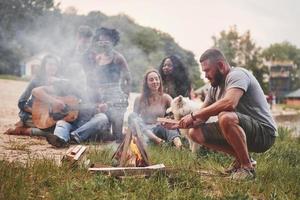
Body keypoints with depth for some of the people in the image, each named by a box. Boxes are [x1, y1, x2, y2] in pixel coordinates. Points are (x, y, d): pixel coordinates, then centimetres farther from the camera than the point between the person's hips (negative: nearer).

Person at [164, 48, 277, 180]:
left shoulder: (237, 75, -15)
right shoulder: (215, 88, 11)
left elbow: (229, 103, -35)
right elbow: (201, 117, 12)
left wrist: (194, 115, -28)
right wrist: (178, 124, -7)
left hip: (264, 133, -9)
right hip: (243, 132, 9)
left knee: (225, 117, -37)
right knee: (195, 133, 1)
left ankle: (247, 167, -18)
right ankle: (240, 159, 7)